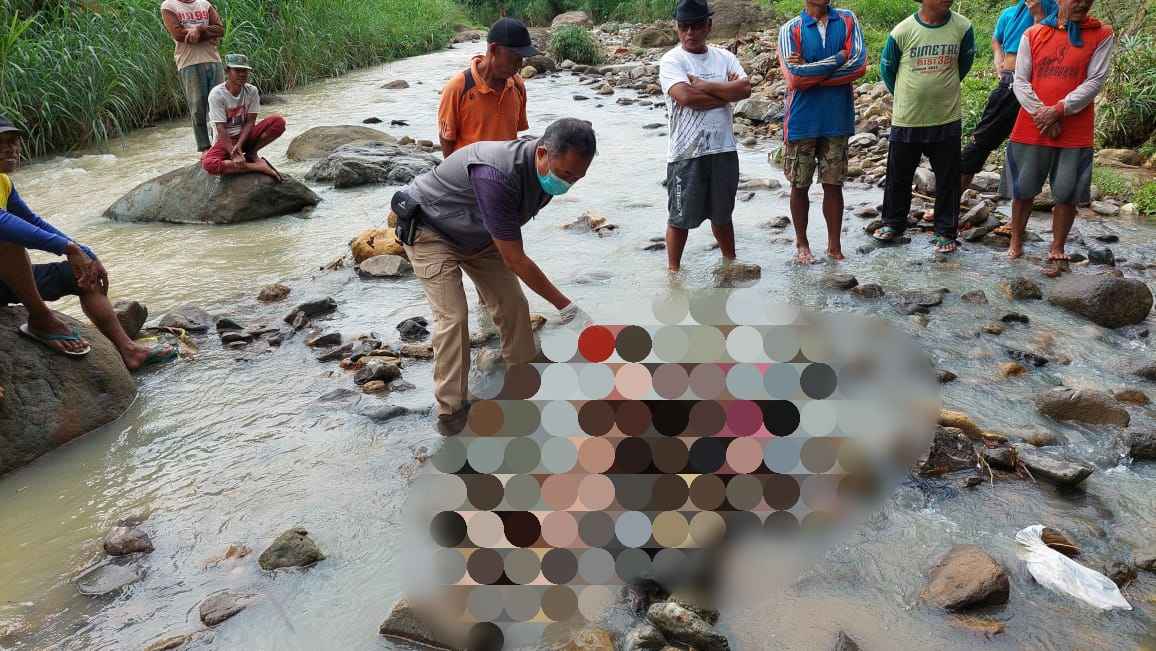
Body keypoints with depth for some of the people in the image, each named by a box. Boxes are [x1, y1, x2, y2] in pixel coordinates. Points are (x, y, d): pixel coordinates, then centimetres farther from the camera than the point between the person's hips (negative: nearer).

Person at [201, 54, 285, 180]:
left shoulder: (252, 91, -6)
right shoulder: (216, 94, -15)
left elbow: (250, 122, -7)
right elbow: (221, 130, -19)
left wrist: (239, 145, -23)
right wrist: (234, 155, -30)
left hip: (246, 136, 3)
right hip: (226, 140, -3)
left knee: (279, 122, -21)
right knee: (208, 163, -35)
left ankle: (251, 154, -9)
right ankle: (258, 166, -30)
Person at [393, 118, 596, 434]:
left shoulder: (549, 169, -16)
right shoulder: (498, 175, -43)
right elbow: (515, 260, -36)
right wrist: (565, 306, -30)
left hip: (478, 235, 7)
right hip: (431, 231, -7)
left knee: (513, 306, 1)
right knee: (453, 316, -16)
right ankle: (451, 411, -3)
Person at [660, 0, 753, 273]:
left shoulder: (724, 57, 8)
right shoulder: (671, 61, -5)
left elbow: (745, 88, -8)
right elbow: (686, 97, -22)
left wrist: (703, 85, -13)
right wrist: (727, 92, -10)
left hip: (724, 149, 4)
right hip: (686, 152, -4)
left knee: (722, 212, 19)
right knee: (680, 216, 5)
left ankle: (731, 262, 35)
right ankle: (673, 269, 19)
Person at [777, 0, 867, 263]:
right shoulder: (790, 29, -4)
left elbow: (859, 64, -11)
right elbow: (794, 77, -18)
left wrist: (810, 72, -15)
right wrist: (838, 58, -12)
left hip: (837, 120, 2)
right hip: (802, 122, -1)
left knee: (833, 185, 8)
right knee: (800, 185, 9)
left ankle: (834, 245, 20)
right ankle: (801, 243, 25)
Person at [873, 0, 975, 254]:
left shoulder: (962, 27, -7)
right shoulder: (902, 31, -11)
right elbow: (886, 68, 6)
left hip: (946, 121, 1)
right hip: (906, 120, 0)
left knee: (948, 181, 6)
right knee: (898, 177, 13)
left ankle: (945, 233, 19)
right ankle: (893, 224, 32)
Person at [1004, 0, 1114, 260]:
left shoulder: (1102, 35, 2)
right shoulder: (1033, 34, 5)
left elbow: (1095, 81, -4)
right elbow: (1020, 81, 1)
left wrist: (1058, 110, -15)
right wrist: (1041, 112, -12)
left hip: (1075, 133, -1)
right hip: (1031, 129, 1)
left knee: (1067, 194, 2)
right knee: (1022, 190, 7)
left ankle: (1057, 248, 15)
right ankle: (1016, 242, 22)